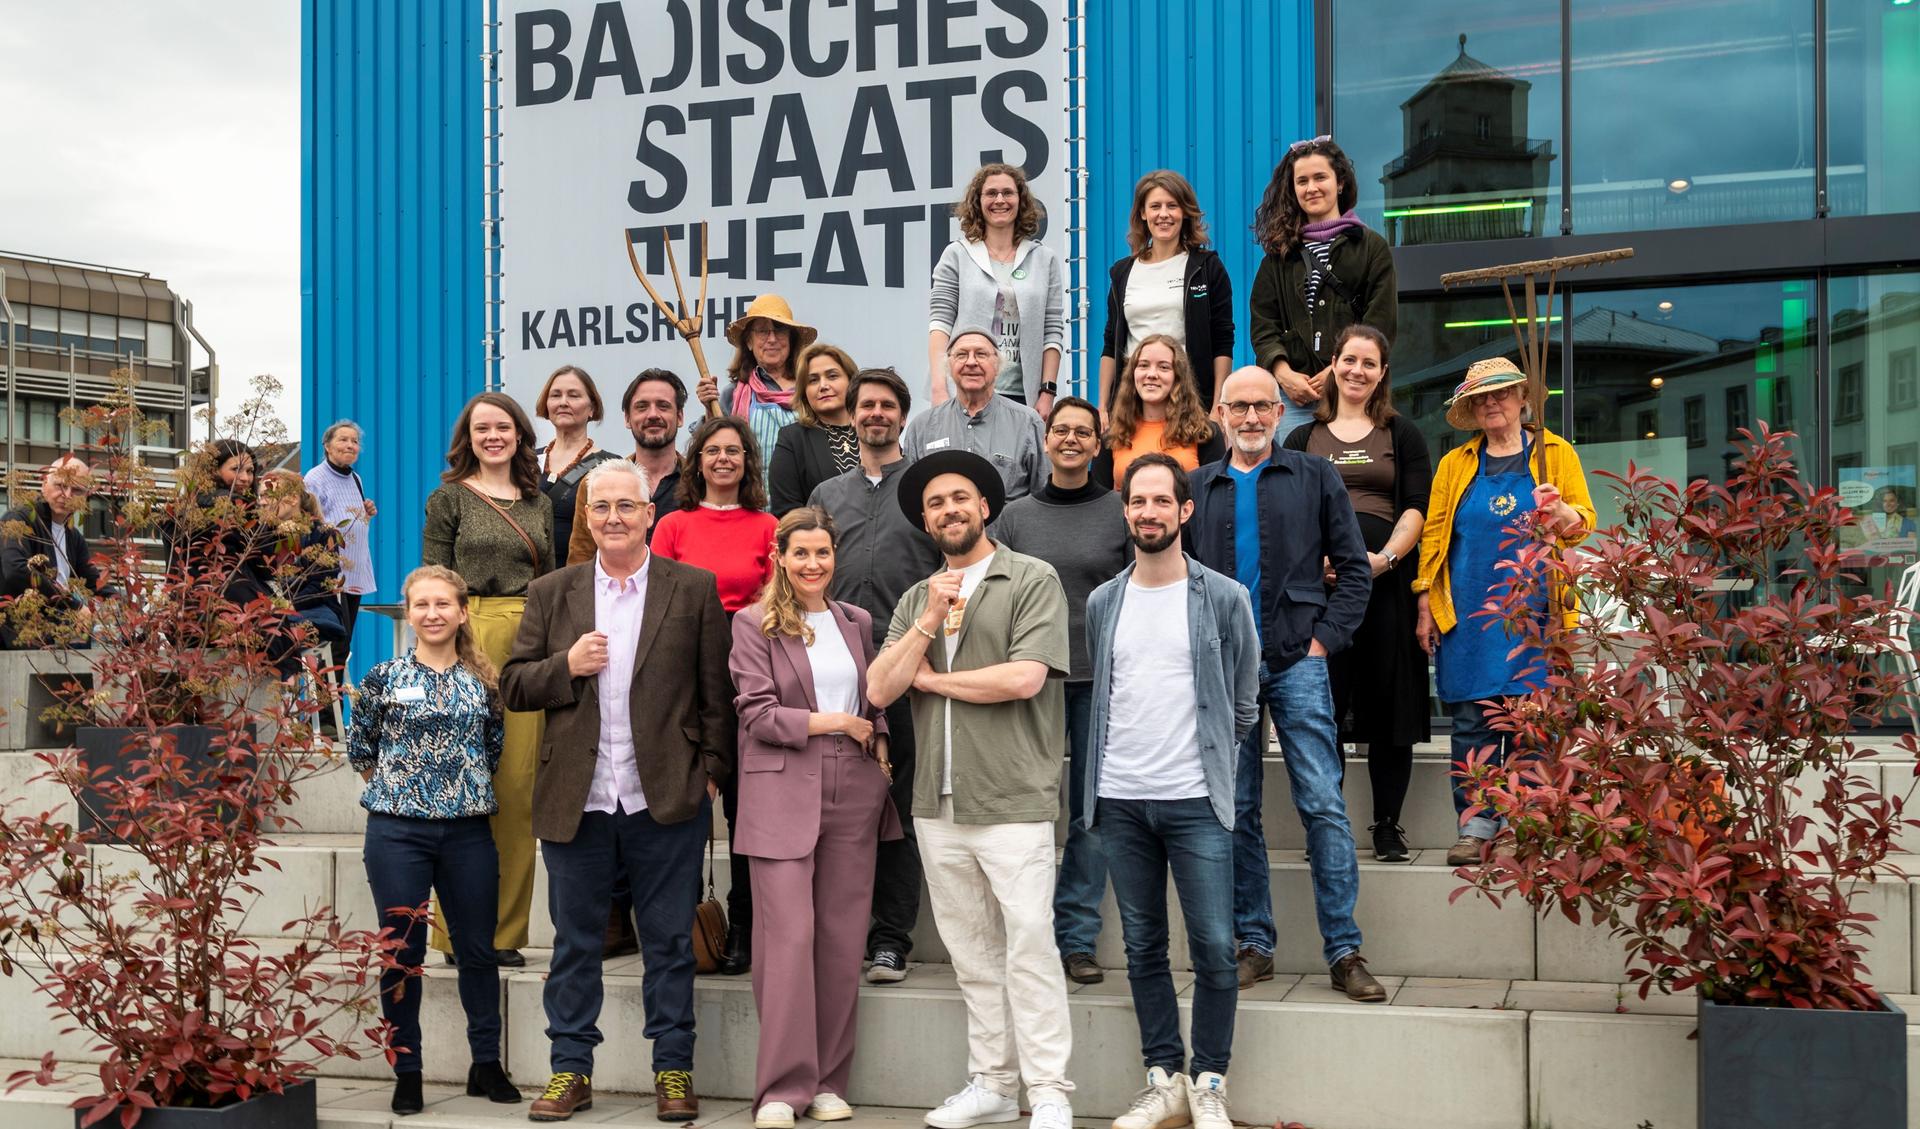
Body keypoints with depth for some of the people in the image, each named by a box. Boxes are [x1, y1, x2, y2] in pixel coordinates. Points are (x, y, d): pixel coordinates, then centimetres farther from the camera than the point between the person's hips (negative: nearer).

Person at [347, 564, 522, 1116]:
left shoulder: (483, 681, 5)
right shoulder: (384, 677, 0)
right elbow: (358, 748, 10)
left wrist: (469, 783, 10)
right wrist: (395, 785, 9)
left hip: (468, 831, 2)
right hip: (398, 831, -2)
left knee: (478, 948, 8)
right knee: (403, 953, 5)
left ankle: (486, 1064, 21)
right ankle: (406, 1073, 17)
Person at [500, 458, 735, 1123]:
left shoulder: (694, 590, 2)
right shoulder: (551, 593, 8)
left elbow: (716, 692, 1)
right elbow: (514, 687, 7)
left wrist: (712, 772, -5)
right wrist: (567, 665, -11)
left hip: (666, 795, -2)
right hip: (575, 799, 2)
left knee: (670, 942, 7)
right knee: (575, 942, 11)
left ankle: (673, 1069, 19)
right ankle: (570, 1070, 24)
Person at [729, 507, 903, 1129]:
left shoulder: (858, 622, 14)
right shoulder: (754, 623, 1)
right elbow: (756, 714, -6)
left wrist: (878, 743, 2)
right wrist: (834, 722, -8)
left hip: (853, 795, 4)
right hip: (783, 793, -4)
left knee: (842, 939, 5)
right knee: (788, 936, -6)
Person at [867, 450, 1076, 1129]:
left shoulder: (1033, 580, -2)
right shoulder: (915, 600, 14)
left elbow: (1024, 677, -15)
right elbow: (879, 691, 5)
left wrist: (930, 678, -2)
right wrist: (927, 624, -8)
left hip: (1012, 801, -5)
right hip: (938, 804, 5)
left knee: (1028, 948, -5)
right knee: (970, 953, 12)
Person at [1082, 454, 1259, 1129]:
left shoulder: (1224, 599, 0)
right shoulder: (1103, 603, 9)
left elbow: (1244, 705, 7)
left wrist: (1208, 761, 9)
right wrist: (1115, 762, 13)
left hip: (1196, 801, -3)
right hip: (1120, 800, 3)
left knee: (1214, 947, -3)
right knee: (1143, 947, 9)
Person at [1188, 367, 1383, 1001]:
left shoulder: (1314, 478, 8)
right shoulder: (1198, 486, 13)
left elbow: (1353, 568, 6)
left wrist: (1325, 638, -4)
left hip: (1297, 662, -2)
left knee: (1324, 806, -5)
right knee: (1236, 811, 5)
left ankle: (1344, 952, 2)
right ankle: (1254, 945, 15)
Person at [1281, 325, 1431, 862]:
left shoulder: (1403, 435, 13)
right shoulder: (1303, 438, 17)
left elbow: (1416, 509, 3)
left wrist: (1383, 559, -14)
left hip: (1386, 578, -1)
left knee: (1388, 699, 0)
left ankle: (1388, 824, 9)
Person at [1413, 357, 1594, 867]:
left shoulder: (1556, 453, 11)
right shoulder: (1455, 464, 14)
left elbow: (1584, 522, 7)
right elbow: (1433, 534, 11)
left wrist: (1562, 512, -17)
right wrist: (1426, 606, 4)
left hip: (1534, 610, -1)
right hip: (1466, 613, 1)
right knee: (1471, 719, -2)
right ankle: (1476, 824, 3)